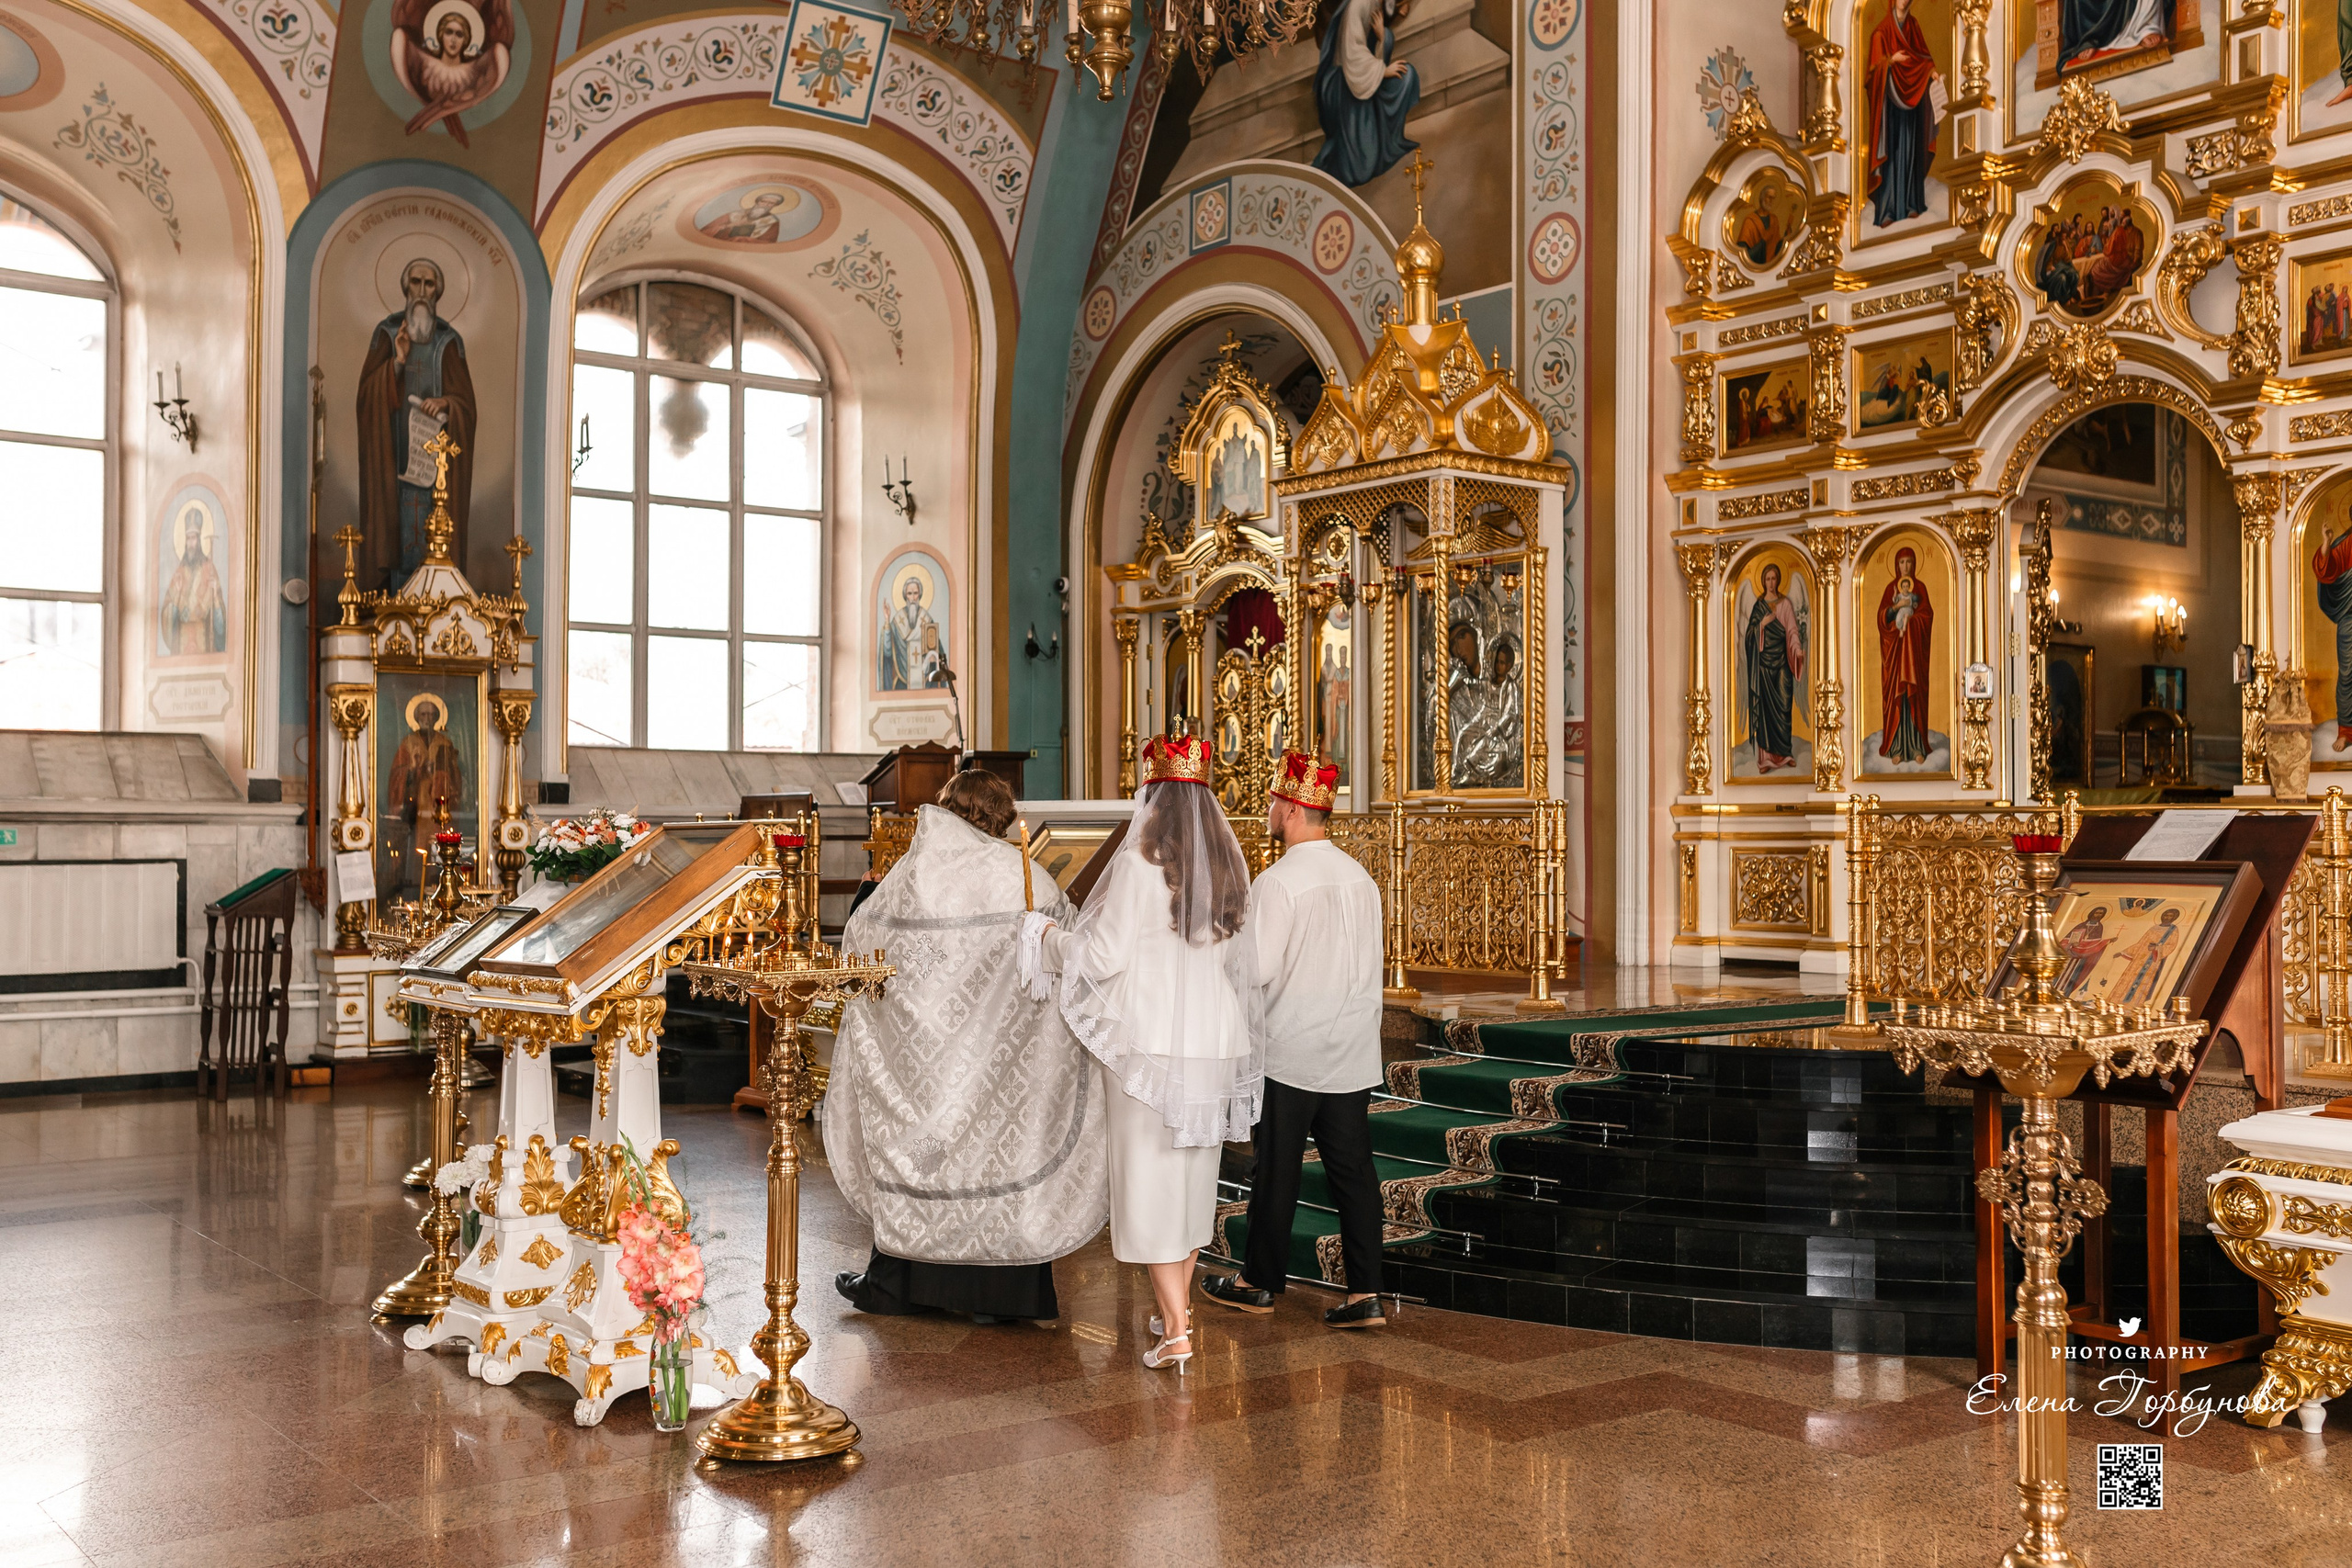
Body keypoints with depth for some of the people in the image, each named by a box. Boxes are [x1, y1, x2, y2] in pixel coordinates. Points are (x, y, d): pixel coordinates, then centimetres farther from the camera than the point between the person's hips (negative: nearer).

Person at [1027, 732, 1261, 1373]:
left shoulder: (1138, 863, -15)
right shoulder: (1231, 867, 4)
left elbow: (1105, 955, -14)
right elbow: (1239, 958, 11)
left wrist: (1051, 937, 5)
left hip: (1148, 1041, -6)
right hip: (1215, 1038, 6)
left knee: (1149, 1175, -1)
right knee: (1195, 1173, 17)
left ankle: (1175, 1332, -4)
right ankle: (1180, 1303, 30)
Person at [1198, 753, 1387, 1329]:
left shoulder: (1278, 881, -16)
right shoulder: (1360, 877, 6)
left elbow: (1257, 969, -19)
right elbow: (1371, 967, 11)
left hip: (1290, 1051, -6)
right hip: (1354, 1053, 6)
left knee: (1276, 1171, 7)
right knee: (1353, 1168, 7)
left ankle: (1260, 1283, 21)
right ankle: (1365, 1293, 6)